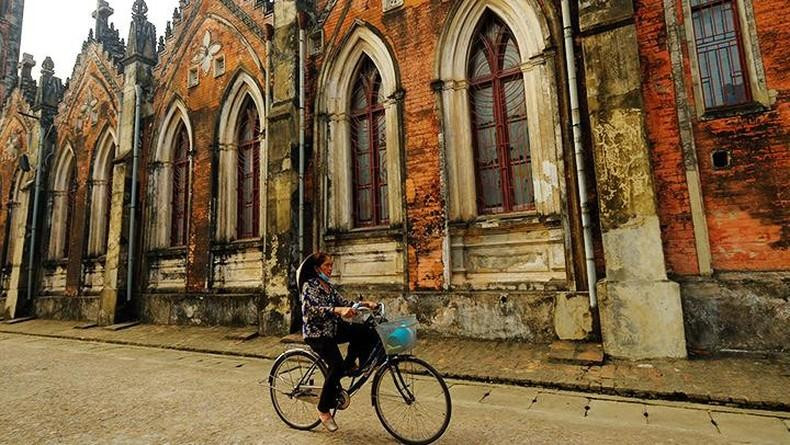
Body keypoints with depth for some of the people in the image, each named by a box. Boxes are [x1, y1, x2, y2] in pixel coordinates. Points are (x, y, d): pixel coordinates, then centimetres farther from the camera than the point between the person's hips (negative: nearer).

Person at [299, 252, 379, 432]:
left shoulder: (329, 286, 11)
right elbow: (313, 308, -29)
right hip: (316, 333, -7)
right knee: (337, 366, -21)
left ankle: (350, 365, 6)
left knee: (367, 333, -14)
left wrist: (364, 303, -10)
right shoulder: (309, 285, -12)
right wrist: (338, 310, -45)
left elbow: (343, 302, 6)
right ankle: (324, 410, -1)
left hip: (333, 329, 7)